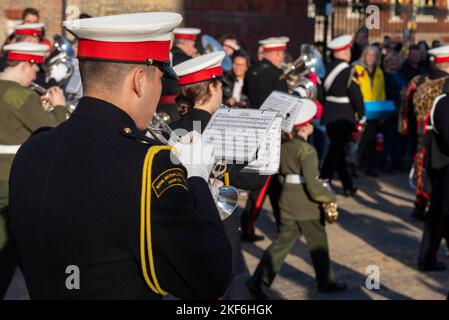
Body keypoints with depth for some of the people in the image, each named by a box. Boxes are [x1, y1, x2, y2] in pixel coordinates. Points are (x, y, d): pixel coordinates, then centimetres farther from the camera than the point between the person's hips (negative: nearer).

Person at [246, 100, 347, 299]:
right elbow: (313, 185, -24)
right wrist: (330, 198, -11)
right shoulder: (307, 151, -19)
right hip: (307, 206, -7)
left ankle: (258, 281, 3)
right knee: (318, 244, 12)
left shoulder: (284, 146, 4)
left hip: (287, 202, 7)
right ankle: (326, 282, 28)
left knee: (283, 242, 10)